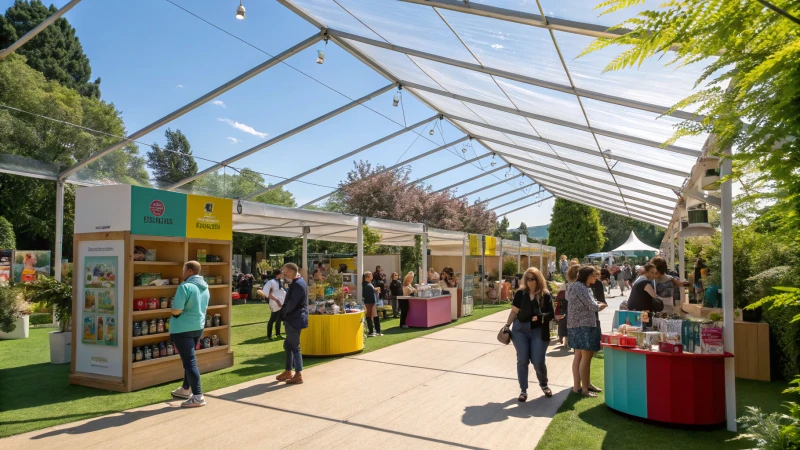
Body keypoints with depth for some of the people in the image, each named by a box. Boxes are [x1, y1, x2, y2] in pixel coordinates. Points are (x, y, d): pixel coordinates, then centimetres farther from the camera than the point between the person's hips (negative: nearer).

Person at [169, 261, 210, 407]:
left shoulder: (185, 286, -19)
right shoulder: (205, 287, 8)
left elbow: (176, 310, -23)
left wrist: (174, 304, -2)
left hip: (183, 328, -9)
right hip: (198, 326, 9)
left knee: (189, 361, -6)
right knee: (189, 358, 21)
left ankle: (198, 396, -5)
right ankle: (186, 389, 34)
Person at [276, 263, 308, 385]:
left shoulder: (298, 284, -19)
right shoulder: (296, 283, 14)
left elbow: (291, 304, -23)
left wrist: (282, 312, -7)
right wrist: (284, 312, 4)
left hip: (295, 320, -10)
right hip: (292, 320, 10)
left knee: (295, 347, -4)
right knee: (288, 345, 17)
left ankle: (298, 375, 3)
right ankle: (288, 371, 28)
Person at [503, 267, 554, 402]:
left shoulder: (545, 295, -1)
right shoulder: (520, 293, 2)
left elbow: (551, 314, 0)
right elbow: (514, 312, 3)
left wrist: (541, 317, -19)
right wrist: (507, 325, -5)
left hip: (538, 331, -1)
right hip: (520, 330, 1)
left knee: (538, 362, -1)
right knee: (522, 360, 2)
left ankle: (544, 384, 30)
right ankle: (523, 390, 15)